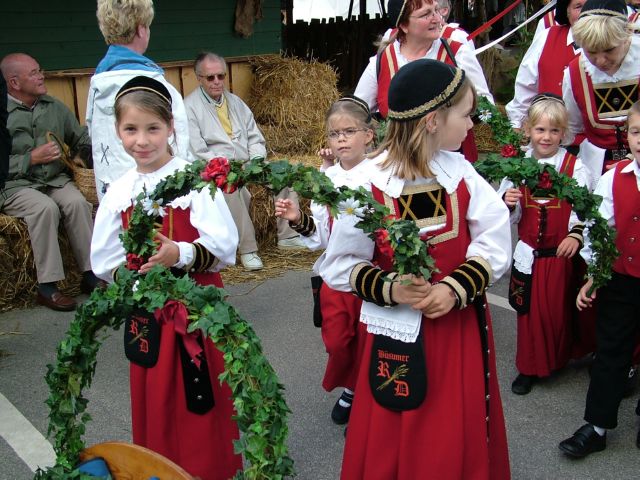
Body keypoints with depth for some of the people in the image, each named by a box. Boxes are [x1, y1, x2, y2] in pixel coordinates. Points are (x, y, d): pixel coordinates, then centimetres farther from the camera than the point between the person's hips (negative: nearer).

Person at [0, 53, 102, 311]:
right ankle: (47, 286, -26)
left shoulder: (54, 107, 10)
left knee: (77, 202, -27)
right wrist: (32, 159, -15)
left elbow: (82, 139, 11)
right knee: (46, 208, -33)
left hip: (56, 179, 4)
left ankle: (90, 275, -21)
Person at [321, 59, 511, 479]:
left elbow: (495, 242, -5)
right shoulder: (366, 184, -16)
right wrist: (389, 288, -24)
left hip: (462, 325, 4)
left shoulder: (460, 171, -5)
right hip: (400, 333, -3)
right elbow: (340, 265, -9)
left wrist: (456, 288, -19)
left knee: (464, 442, 18)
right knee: (393, 445, 11)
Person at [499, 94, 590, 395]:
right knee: (530, 311, 9)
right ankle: (530, 367, 24)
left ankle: (558, 360, 31)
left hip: (561, 254, -2)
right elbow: (510, 217, 6)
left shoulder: (574, 167, -5)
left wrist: (576, 234, -28)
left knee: (560, 310, 9)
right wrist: (508, 203, -15)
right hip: (529, 254, 2)